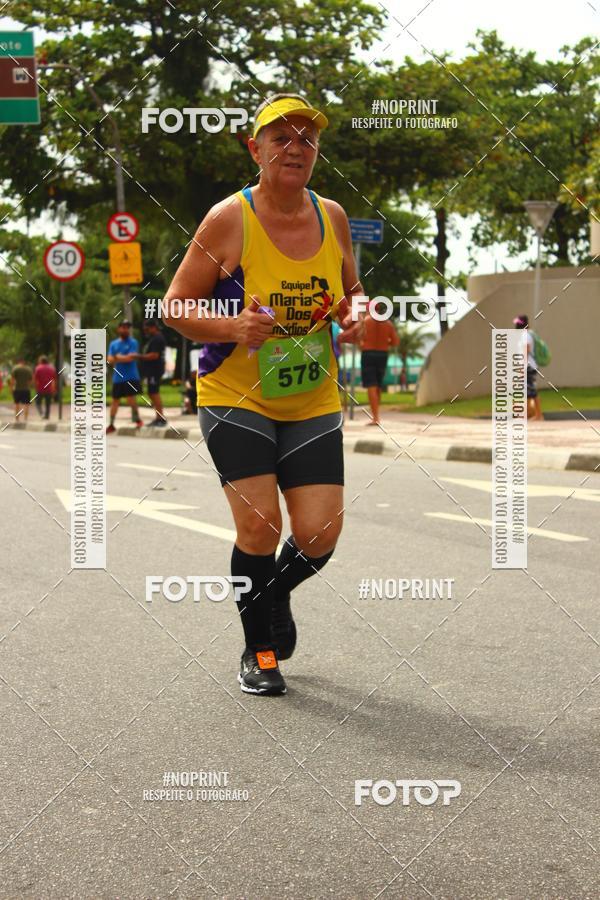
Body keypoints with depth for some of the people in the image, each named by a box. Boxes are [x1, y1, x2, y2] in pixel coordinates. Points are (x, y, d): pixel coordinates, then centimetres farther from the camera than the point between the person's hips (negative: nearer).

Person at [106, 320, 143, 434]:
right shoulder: (113, 344, 11)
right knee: (115, 400, 10)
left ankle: (138, 419, 6)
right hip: (117, 378, 4)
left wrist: (117, 357, -2)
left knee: (130, 398, -15)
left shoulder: (133, 343, -1)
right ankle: (111, 425, 18)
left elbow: (130, 358, -13)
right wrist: (125, 357, -12)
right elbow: (110, 360, 1)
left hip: (131, 377, -4)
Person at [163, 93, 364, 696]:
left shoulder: (332, 217, 2)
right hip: (235, 399, -3)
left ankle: (276, 594, 32)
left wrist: (353, 319, -5)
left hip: (313, 403, 4)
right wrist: (233, 327, -24)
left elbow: (352, 294, 18)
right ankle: (259, 649, 12)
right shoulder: (228, 220, -10)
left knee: (320, 533, -4)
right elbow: (175, 306, -6)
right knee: (260, 525, -13)